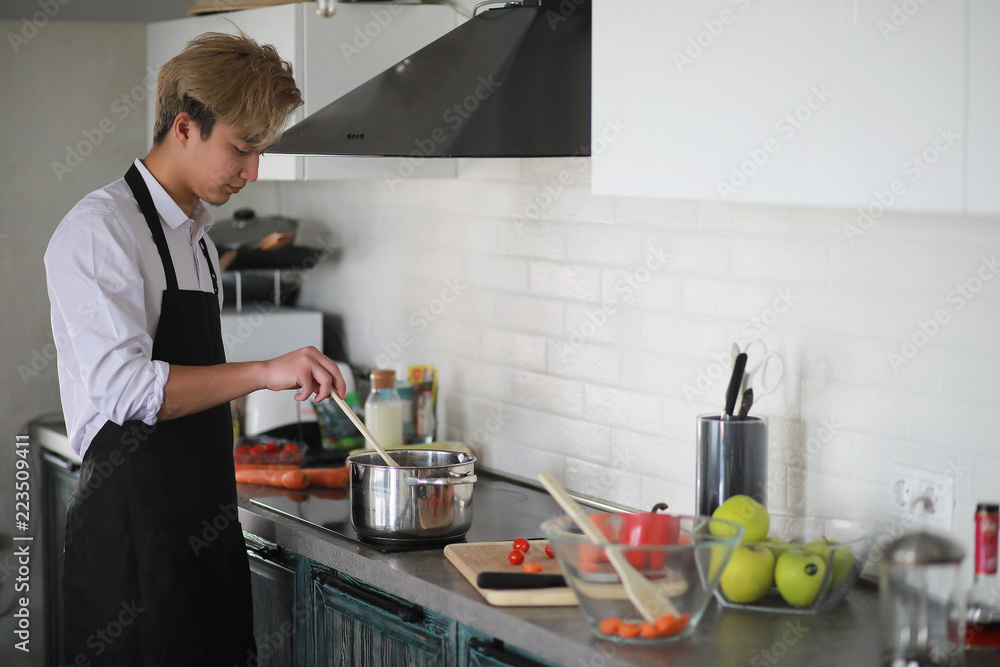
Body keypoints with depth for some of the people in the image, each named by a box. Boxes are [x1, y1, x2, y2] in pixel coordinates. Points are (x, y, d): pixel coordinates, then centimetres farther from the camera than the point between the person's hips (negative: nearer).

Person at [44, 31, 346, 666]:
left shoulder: (198, 236, 17)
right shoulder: (99, 230, -10)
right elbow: (124, 387, -22)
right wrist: (264, 372, -27)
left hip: (204, 524, 8)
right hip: (133, 527, -8)